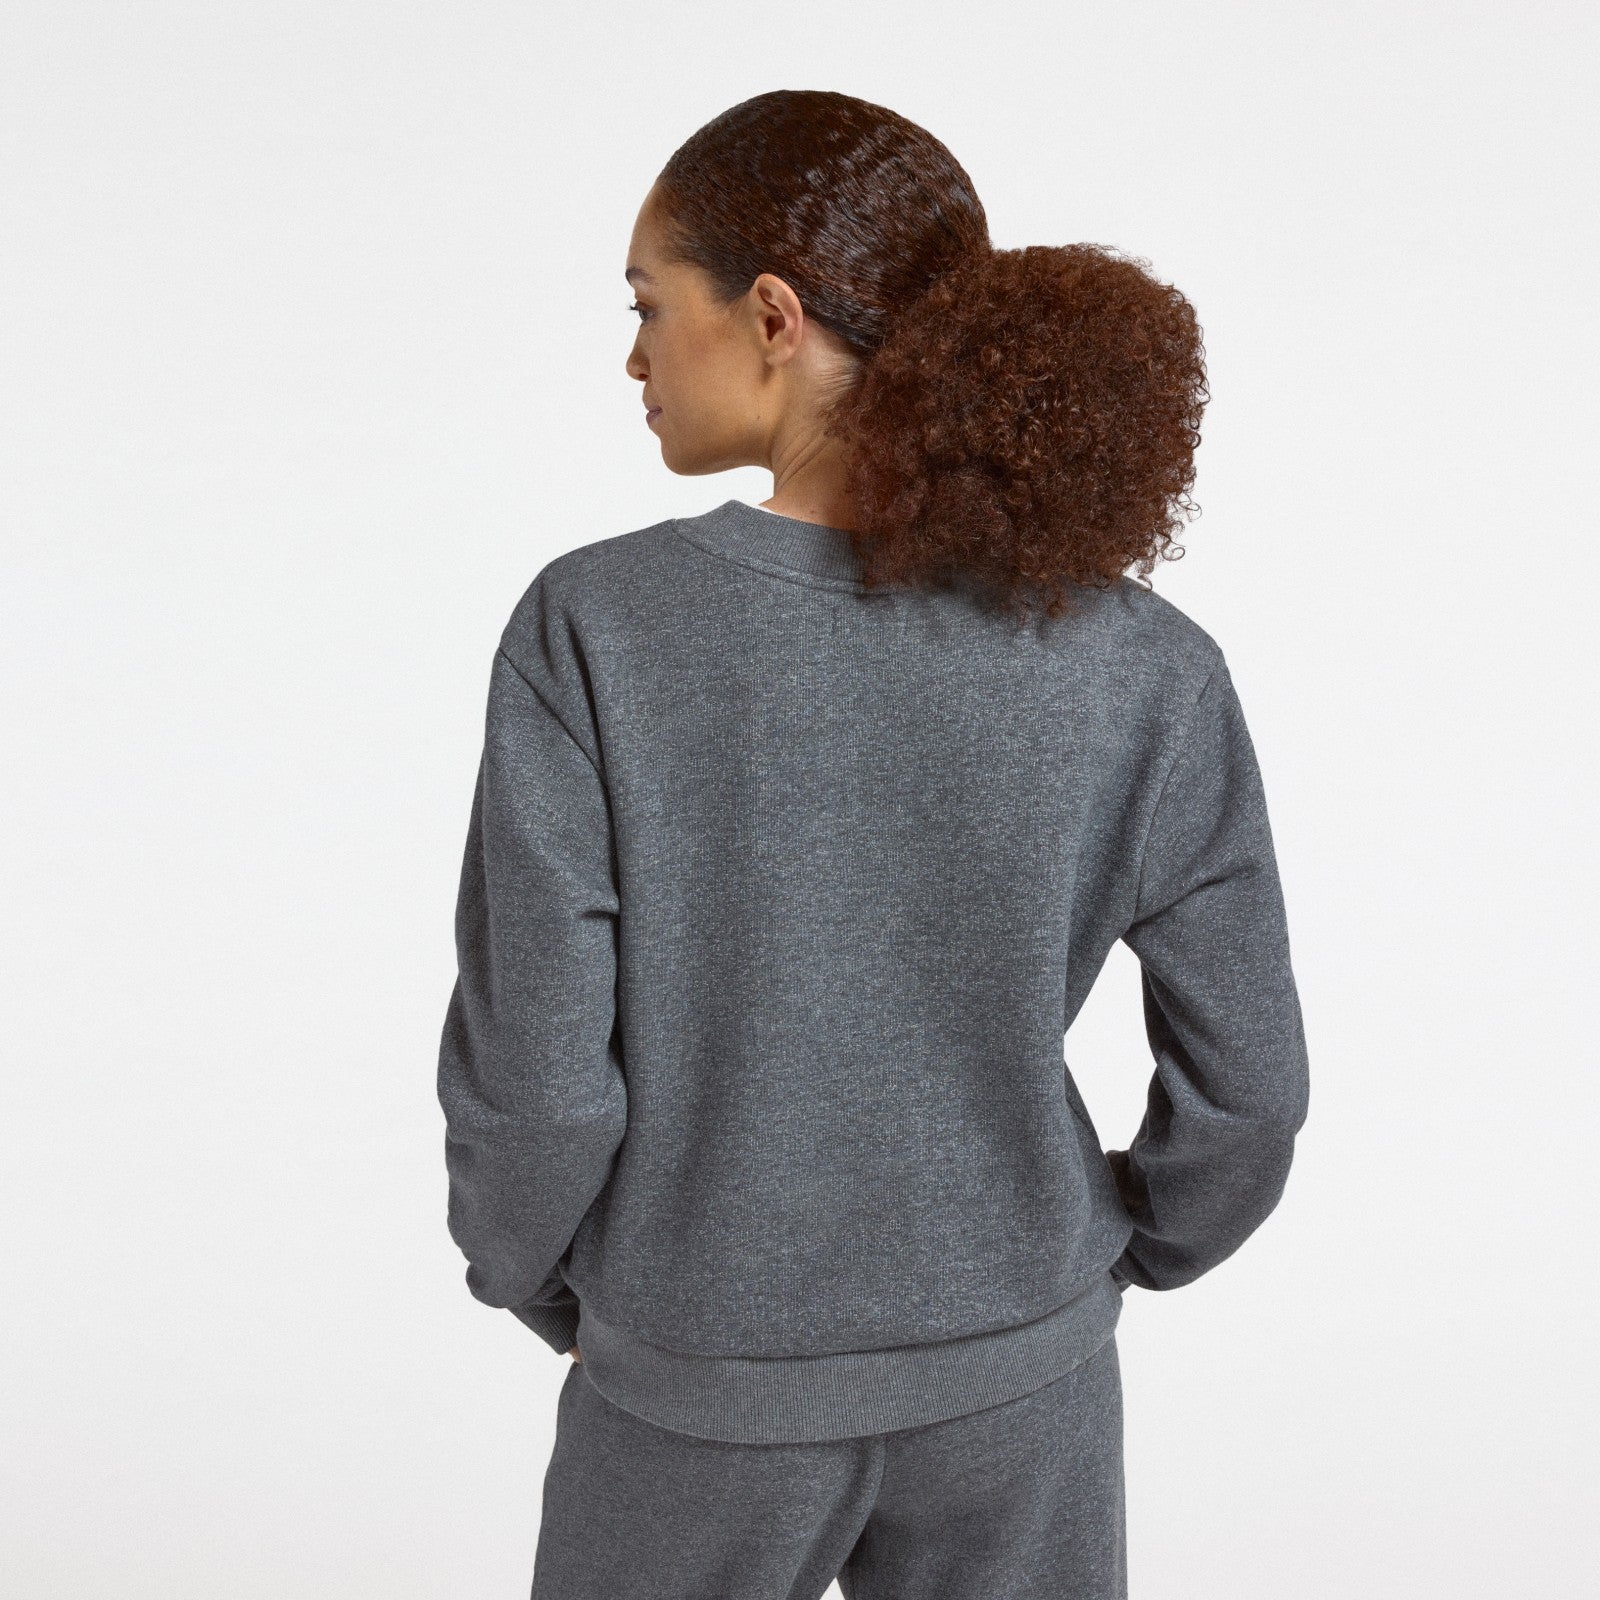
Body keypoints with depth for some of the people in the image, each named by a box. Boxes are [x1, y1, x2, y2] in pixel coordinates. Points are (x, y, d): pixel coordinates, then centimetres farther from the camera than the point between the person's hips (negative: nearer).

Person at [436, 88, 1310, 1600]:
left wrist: (530, 1277, 3)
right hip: (1018, 1384, 2)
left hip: (705, 1383, -1)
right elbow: (1244, 1078, -8)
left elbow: (534, 1067, -18)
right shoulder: (1147, 673, -14)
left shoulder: (593, 632, -21)